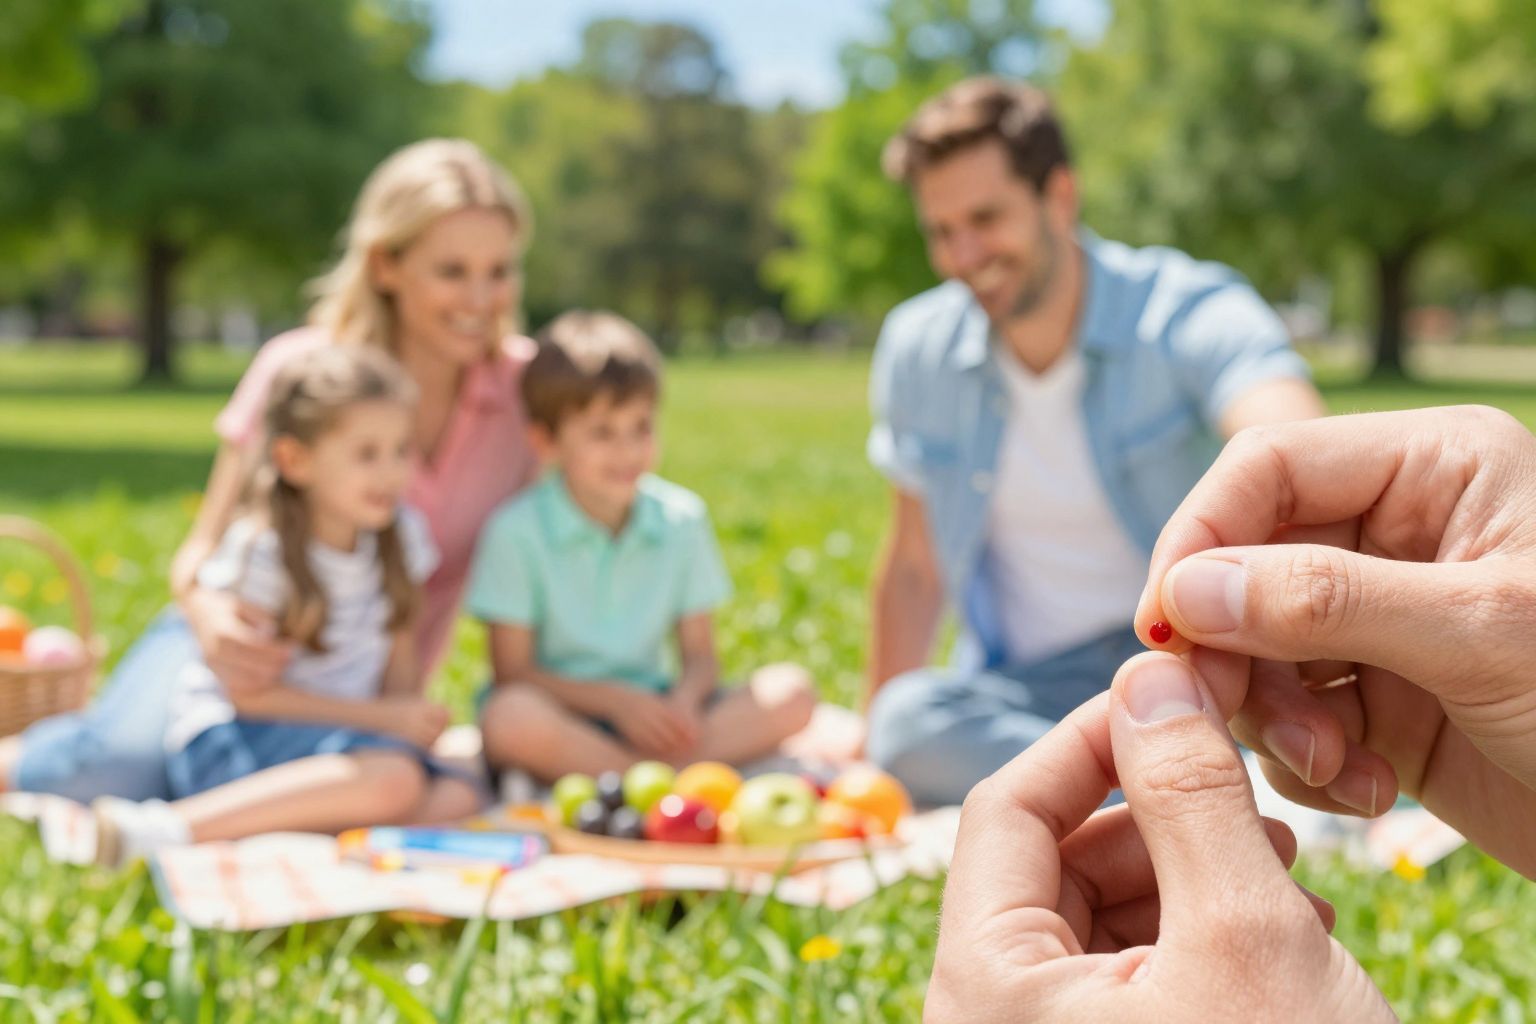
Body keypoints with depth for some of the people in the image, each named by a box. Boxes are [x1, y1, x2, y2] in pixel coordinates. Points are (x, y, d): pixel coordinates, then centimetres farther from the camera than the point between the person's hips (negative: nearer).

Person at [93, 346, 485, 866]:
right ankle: (166, 827, -34)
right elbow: (250, 693, -13)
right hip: (229, 738, -6)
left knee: (458, 799, -19)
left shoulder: (402, 535, 5)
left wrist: (407, 718, -10)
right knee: (393, 779, -33)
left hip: (334, 738, 7)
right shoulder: (258, 551, -13)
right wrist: (383, 719, -14)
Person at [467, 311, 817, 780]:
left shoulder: (681, 520, 4)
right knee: (511, 718, -38)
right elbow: (512, 673, -8)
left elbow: (699, 656, 6)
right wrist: (616, 701, -18)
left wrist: (686, 698, -17)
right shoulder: (517, 531, -7)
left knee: (791, 693, -17)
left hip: (653, 714, 4)